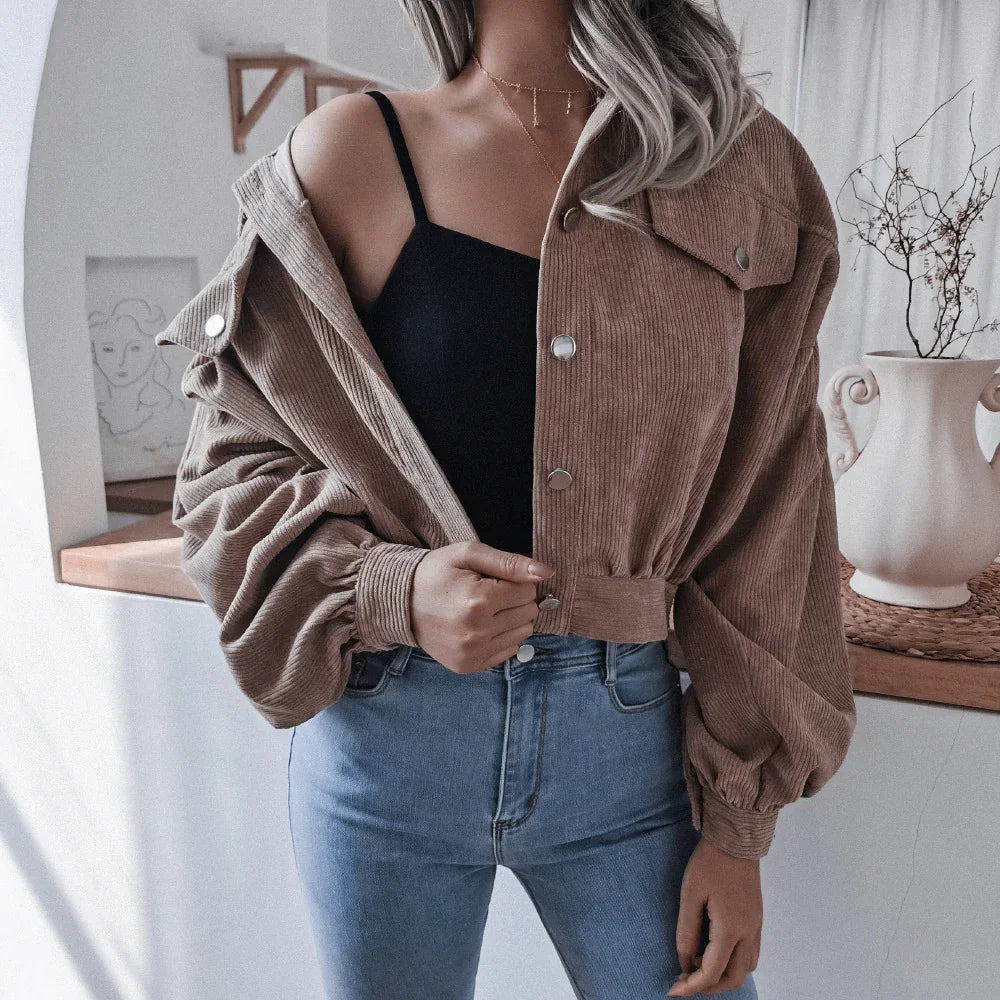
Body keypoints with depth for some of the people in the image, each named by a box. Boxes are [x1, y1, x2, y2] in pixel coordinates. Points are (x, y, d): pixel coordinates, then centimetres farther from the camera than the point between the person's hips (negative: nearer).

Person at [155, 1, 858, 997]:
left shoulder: (742, 172, 0)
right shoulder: (349, 152, -4)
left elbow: (766, 514, 0)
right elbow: (231, 452, 0)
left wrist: (738, 820, 0)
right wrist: (387, 589, -20)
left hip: (631, 735, 1)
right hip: (382, 735, 0)